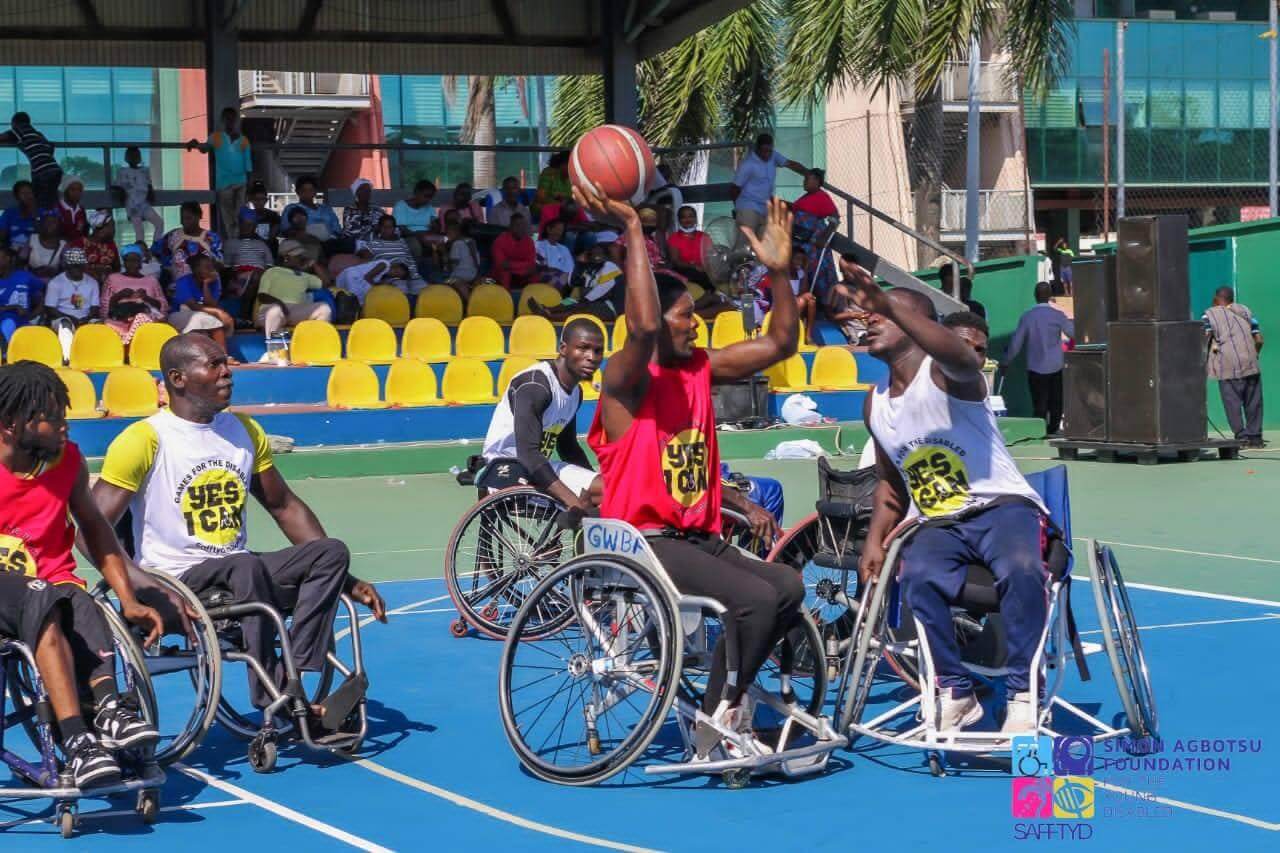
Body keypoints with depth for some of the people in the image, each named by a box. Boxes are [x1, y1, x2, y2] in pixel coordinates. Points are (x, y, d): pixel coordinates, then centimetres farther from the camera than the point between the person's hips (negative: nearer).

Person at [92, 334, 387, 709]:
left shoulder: (245, 431, 12)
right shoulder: (144, 440, -8)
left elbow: (285, 506, 19)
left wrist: (343, 579, 11)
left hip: (238, 575, 7)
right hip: (173, 582, -7)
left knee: (331, 552, -14)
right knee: (245, 566, -36)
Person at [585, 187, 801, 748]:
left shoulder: (701, 370, 12)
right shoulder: (626, 378, -11)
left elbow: (780, 344, 14)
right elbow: (644, 328, -34)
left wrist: (779, 270, 2)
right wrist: (632, 228, -32)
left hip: (697, 537, 8)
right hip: (643, 543, -8)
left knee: (789, 586, -9)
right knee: (757, 597, -23)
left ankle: (728, 694, 8)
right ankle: (716, 724, -7)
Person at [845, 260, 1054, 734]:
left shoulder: (947, 374, -8)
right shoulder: (875, 404, 12)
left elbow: (957, 353, -37)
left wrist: (886, 303, -50)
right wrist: (875, 539, 6)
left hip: (1003, 507, -4)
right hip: (936, 525, 5)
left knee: (1021, 569, -37)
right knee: (918, 579, -30)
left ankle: (1023, 695, -24)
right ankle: (955, 692, -15)